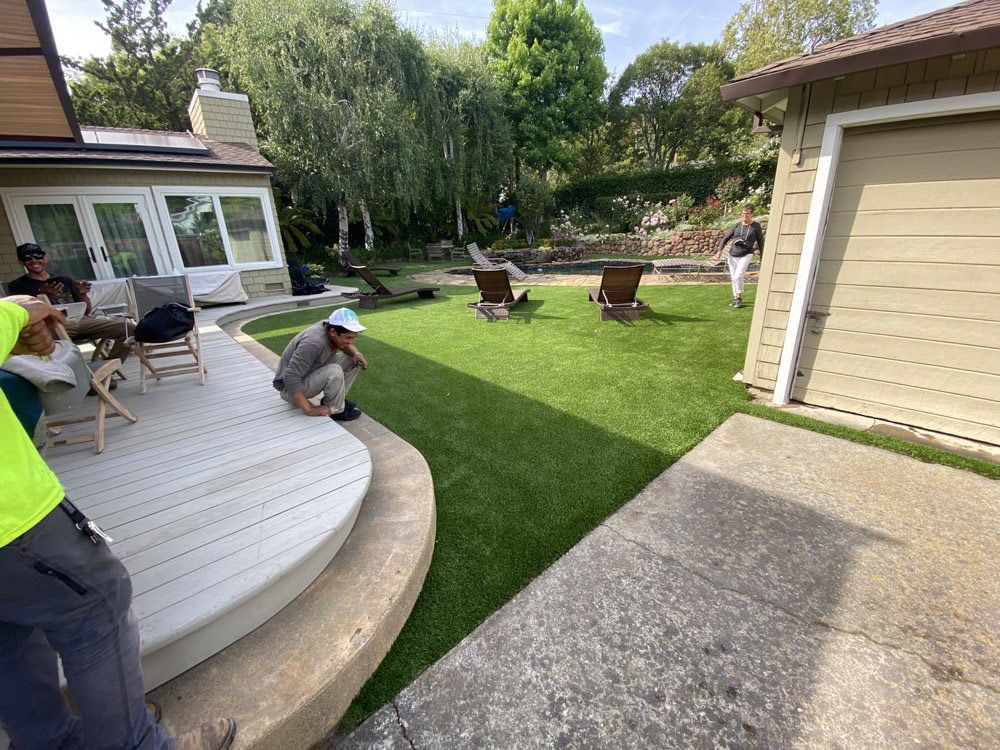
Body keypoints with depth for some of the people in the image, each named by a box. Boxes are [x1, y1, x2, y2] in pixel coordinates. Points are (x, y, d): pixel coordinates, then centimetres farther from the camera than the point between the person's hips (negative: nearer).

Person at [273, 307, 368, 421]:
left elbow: (346, 345, 10)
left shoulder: (331, 327, -12)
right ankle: (335, 411, -10)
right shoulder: (313, 342, -35)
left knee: (353, 359, 0)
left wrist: (356, 353, -12)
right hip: (290, 388, -8)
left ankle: (337, 399, 9)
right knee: (334, 372, -33)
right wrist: (310, 409, -31)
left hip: (313, 374, 8)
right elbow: (291, 378, -35)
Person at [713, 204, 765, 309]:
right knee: (734, 278, 8)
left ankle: (739, 298, -6)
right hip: (732, 255, 4)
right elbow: (725, 238, 7)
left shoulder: (756, 226, 4)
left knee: (738, 276, -20)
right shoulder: (737, 226, 9)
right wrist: (719, 250, -10)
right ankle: (736, 299, 24)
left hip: (746, 255, -4)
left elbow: (760, 242, 9)